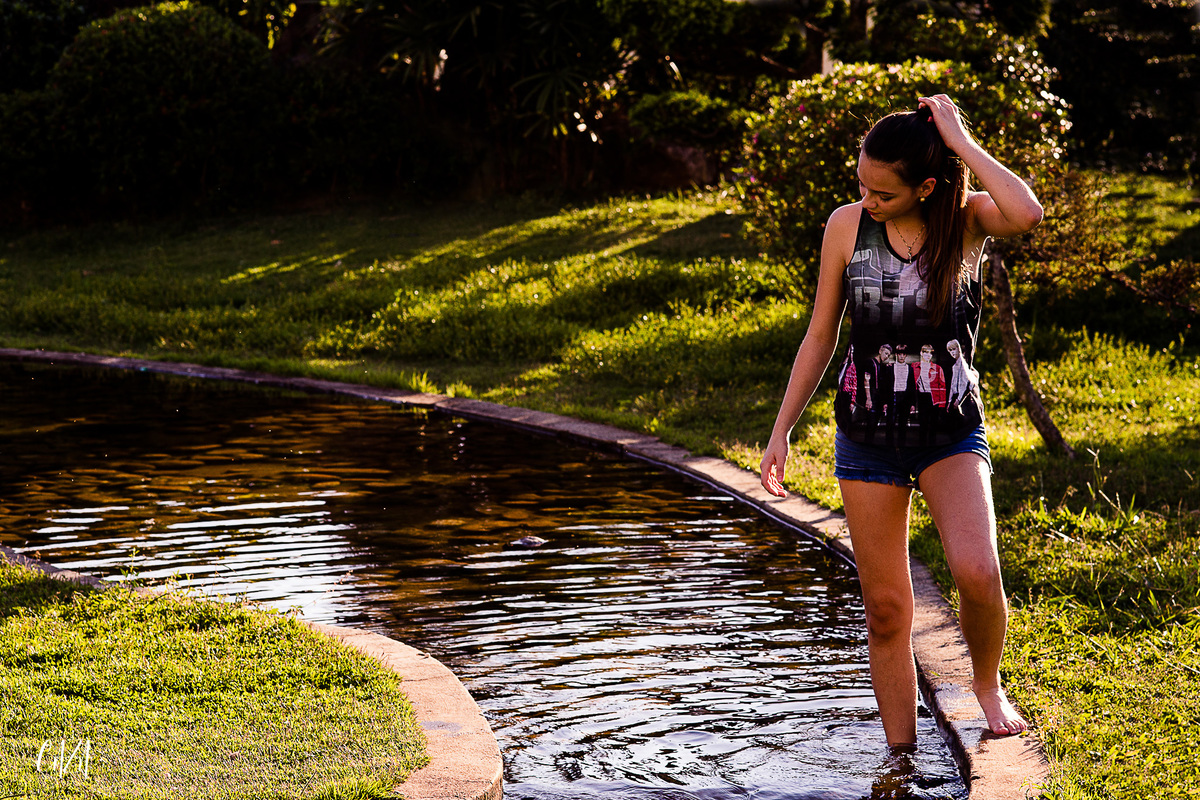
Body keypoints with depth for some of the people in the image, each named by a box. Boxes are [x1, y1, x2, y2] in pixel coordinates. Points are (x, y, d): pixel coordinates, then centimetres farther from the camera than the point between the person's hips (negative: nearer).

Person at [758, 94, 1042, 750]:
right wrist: (781, 431, 6)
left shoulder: (966, 219, -9)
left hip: (952, 430, -2)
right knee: (885, 609, 3)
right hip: (867, 435, 2)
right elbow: (821, 337, 6)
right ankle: (901, 754, 15)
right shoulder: (847, 226, -4)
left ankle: (986, 683, 7)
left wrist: (960, 141, -24)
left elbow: (1028, 214, -34)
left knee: (977, 573, -24)